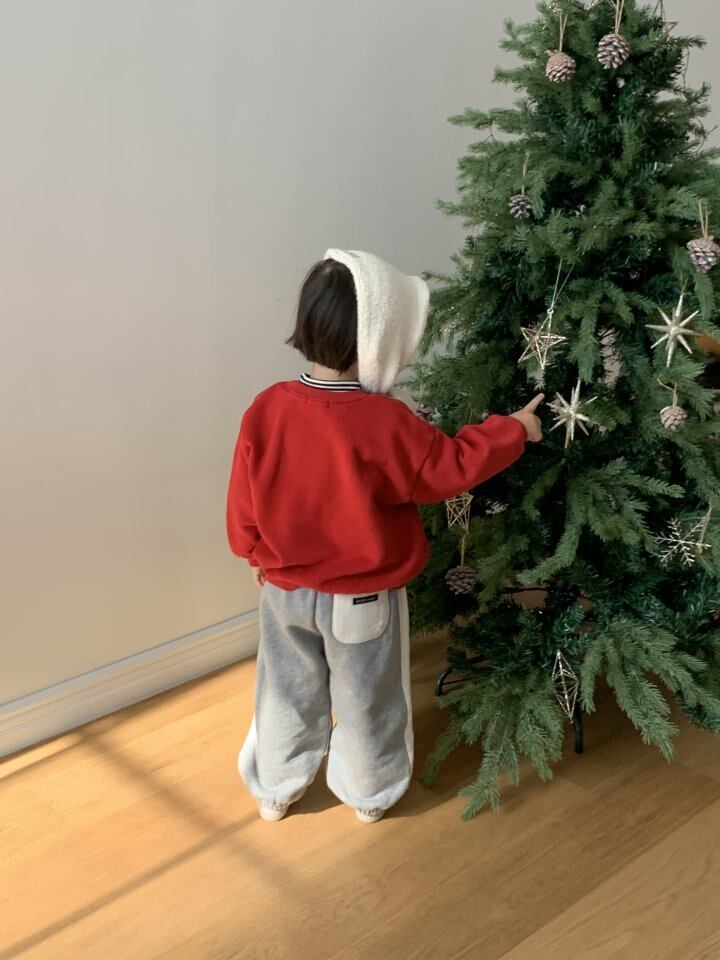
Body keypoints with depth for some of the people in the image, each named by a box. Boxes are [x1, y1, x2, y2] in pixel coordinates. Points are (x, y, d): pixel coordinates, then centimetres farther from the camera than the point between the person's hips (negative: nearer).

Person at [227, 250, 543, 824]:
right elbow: (451, 466, -15)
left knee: (287, 691, 22)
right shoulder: (384, 423, -27)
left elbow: (244, 502, -6)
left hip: (284, 588, 3)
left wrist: (259, 556, 13)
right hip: (363, 598, -3)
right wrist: (513, 430, 0)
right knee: (366, 699, 19)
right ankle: (369, 795, 40)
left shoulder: (266, 409, -16)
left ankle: (275, 791, 40)